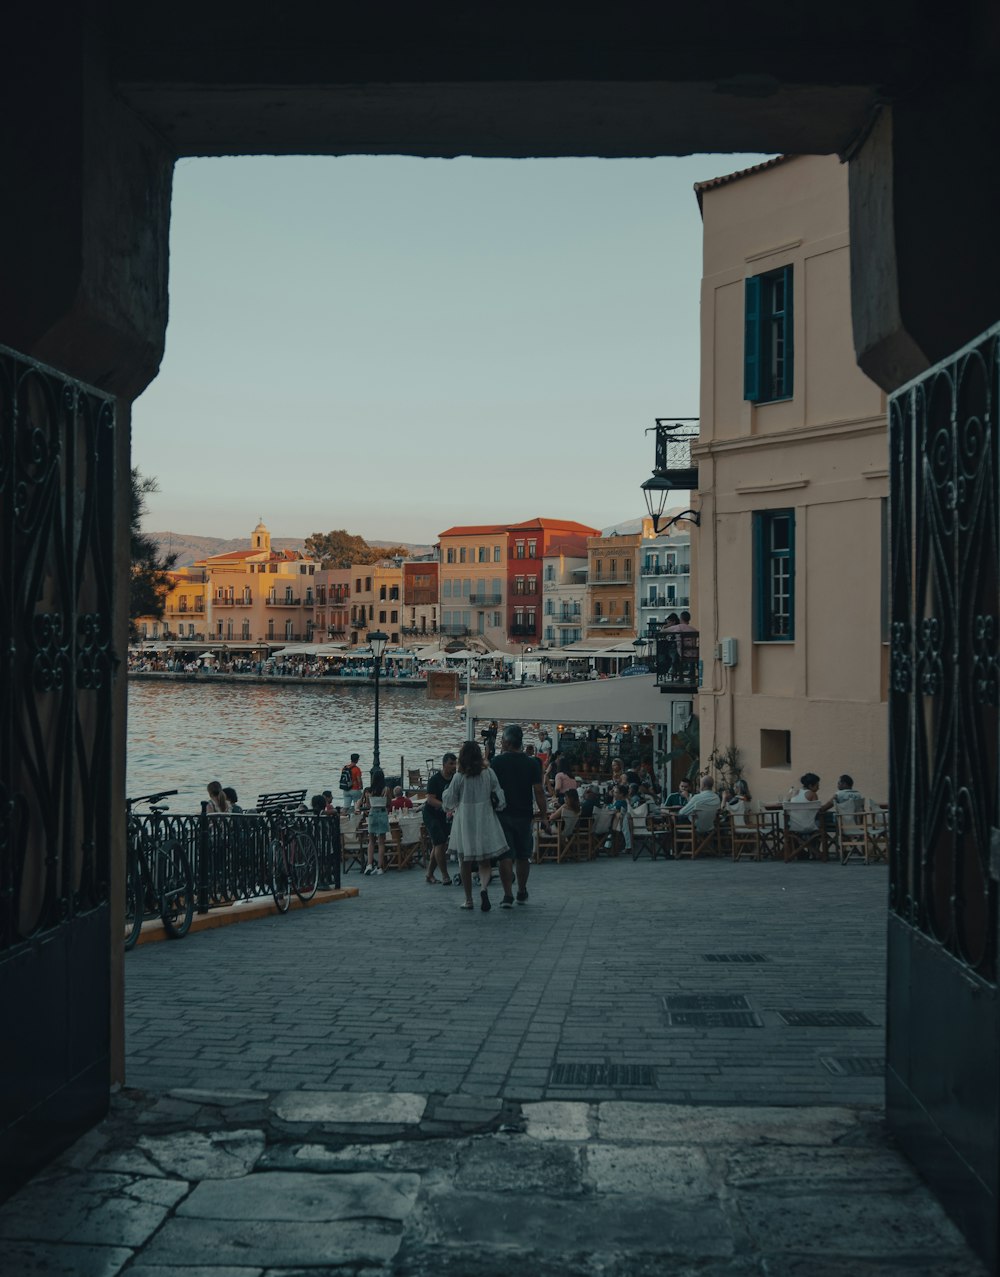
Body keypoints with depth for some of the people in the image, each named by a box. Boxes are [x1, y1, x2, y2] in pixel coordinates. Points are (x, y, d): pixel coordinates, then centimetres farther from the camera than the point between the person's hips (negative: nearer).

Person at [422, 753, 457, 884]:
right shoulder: (435, 779, -17)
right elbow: (430, 799, -24)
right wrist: (445, 806, -36)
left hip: (444, 815, 7)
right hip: (431, 814, -7)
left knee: (437, 845, 10)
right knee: (440, 844, -13)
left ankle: (429, 874, 20)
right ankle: (445, 876, -10)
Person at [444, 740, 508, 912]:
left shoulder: (459, 778, -9)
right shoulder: (489, 773, -4)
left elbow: (449, 802, 0)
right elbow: (499, 797, -1)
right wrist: (499, 807, 17)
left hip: (464, 822, -1)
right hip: (485, 820, 1)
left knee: (465, 862, 12)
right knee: (485, 861, 8)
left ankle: (468, 899, 16)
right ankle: (484, 887, -20)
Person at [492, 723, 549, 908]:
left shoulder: (497, 762, -6)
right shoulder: (532, 763, -3)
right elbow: (538, 791, -5)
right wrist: (544, 814, 0)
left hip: (502, 814, -1)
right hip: (524, 815, 2)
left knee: (505, 856, 0)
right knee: (523, 856, 14)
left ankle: (508, 895, -8)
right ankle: (522, 893, 24)